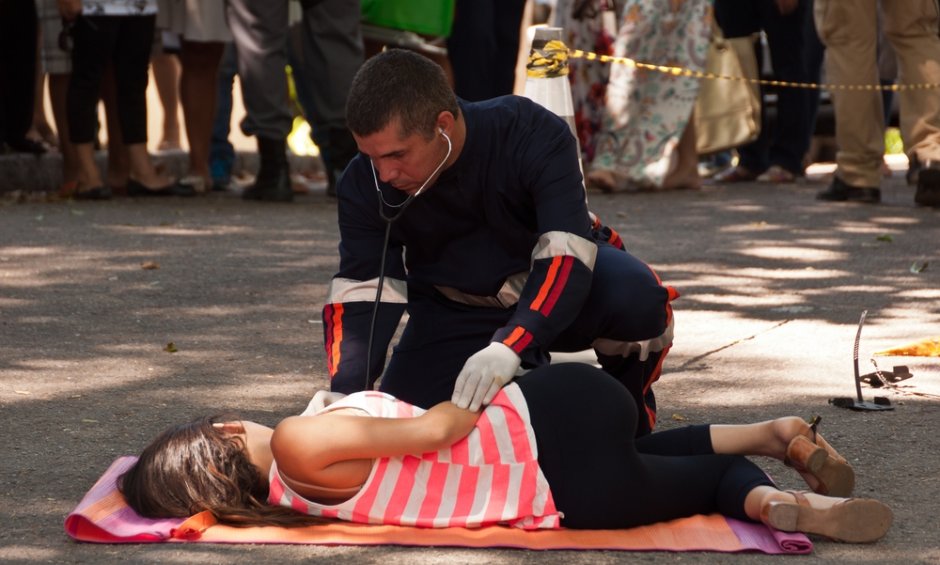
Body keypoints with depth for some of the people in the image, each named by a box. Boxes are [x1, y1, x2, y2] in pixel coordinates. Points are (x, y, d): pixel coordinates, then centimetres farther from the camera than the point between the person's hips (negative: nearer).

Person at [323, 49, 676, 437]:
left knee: (638, 297, -36)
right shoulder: (365, 184, -20)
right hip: (455, 311, 3)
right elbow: (359, 295, -21)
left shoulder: (534, 136, -30)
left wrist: (509, 346, -54)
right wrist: (345, 394, -39)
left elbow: (565, 255, -38)